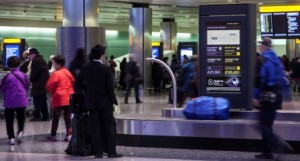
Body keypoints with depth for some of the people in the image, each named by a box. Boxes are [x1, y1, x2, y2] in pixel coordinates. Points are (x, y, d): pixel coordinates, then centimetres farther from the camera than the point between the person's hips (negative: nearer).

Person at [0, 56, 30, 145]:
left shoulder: (7, 76, -13)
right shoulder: (23, 75, -5)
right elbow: (27, 87, 6)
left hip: (10, 101, -2)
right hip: (21, 100, 2)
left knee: (9, 120, 9)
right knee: (21, 118, 18)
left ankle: (11, 138, 5)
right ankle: (20, 131, -3)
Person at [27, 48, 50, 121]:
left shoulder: (36, 61, -11)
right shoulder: (42, 60, 19)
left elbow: (33, 73, -16)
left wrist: (31, 80, 1)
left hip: (38, 85, -10)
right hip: (44, 84, 10)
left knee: (37, 101, -8)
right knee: (43, 101, 13)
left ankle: (37, 116, -9)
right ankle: (45, 116, 14)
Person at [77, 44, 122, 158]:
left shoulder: (85, 68, 1)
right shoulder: (105, 69, -11)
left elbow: (79, 83, 11)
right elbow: (110, 87, -12)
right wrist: (113, 101, -4)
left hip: (91, 101, 4)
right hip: (104, 102, -4)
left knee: (95, 127, 6)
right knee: (109, 126, 5)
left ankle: (98, 152, 5)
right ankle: (111, 151, 4)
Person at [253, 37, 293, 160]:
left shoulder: (262, 59, -12)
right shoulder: (276, 59, 13)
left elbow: (260, 79, -19)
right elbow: (280, 78, 16)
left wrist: (256, 96, -16)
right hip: (276, 95, 8)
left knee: (264, 125, -4)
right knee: (268, 124, 13)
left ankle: (278, 143, -20)